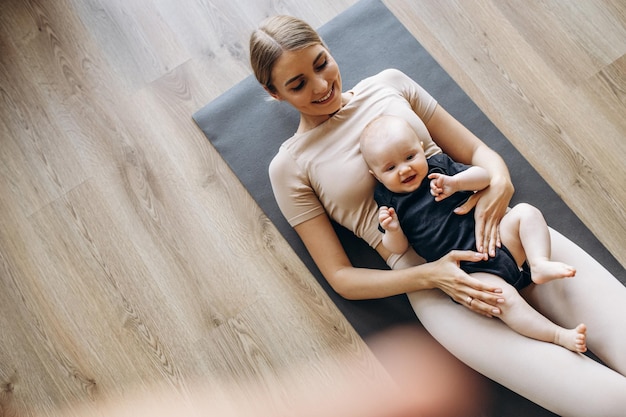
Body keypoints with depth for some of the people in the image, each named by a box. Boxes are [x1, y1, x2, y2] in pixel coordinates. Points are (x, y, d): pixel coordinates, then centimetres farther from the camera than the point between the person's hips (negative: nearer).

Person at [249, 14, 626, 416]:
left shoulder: (388, 83, 11)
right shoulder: (290, 166, 4)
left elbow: (478, 150, 14)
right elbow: (342, 278, 2)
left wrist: (499, 181, -10)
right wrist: (429, 275, -14)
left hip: (498, 229, 4)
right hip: (432, 284, -3)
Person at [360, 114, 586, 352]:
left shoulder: (439, 166, 8)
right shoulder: (389, 201, 1)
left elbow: (484, 176, 2)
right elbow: (398, 248, 2)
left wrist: (456, 182, -17)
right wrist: (392, 230, -21)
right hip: (470, 271, -5)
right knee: (504, 297, -27)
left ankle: (539, 264, -16)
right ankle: (559, 336, -17)